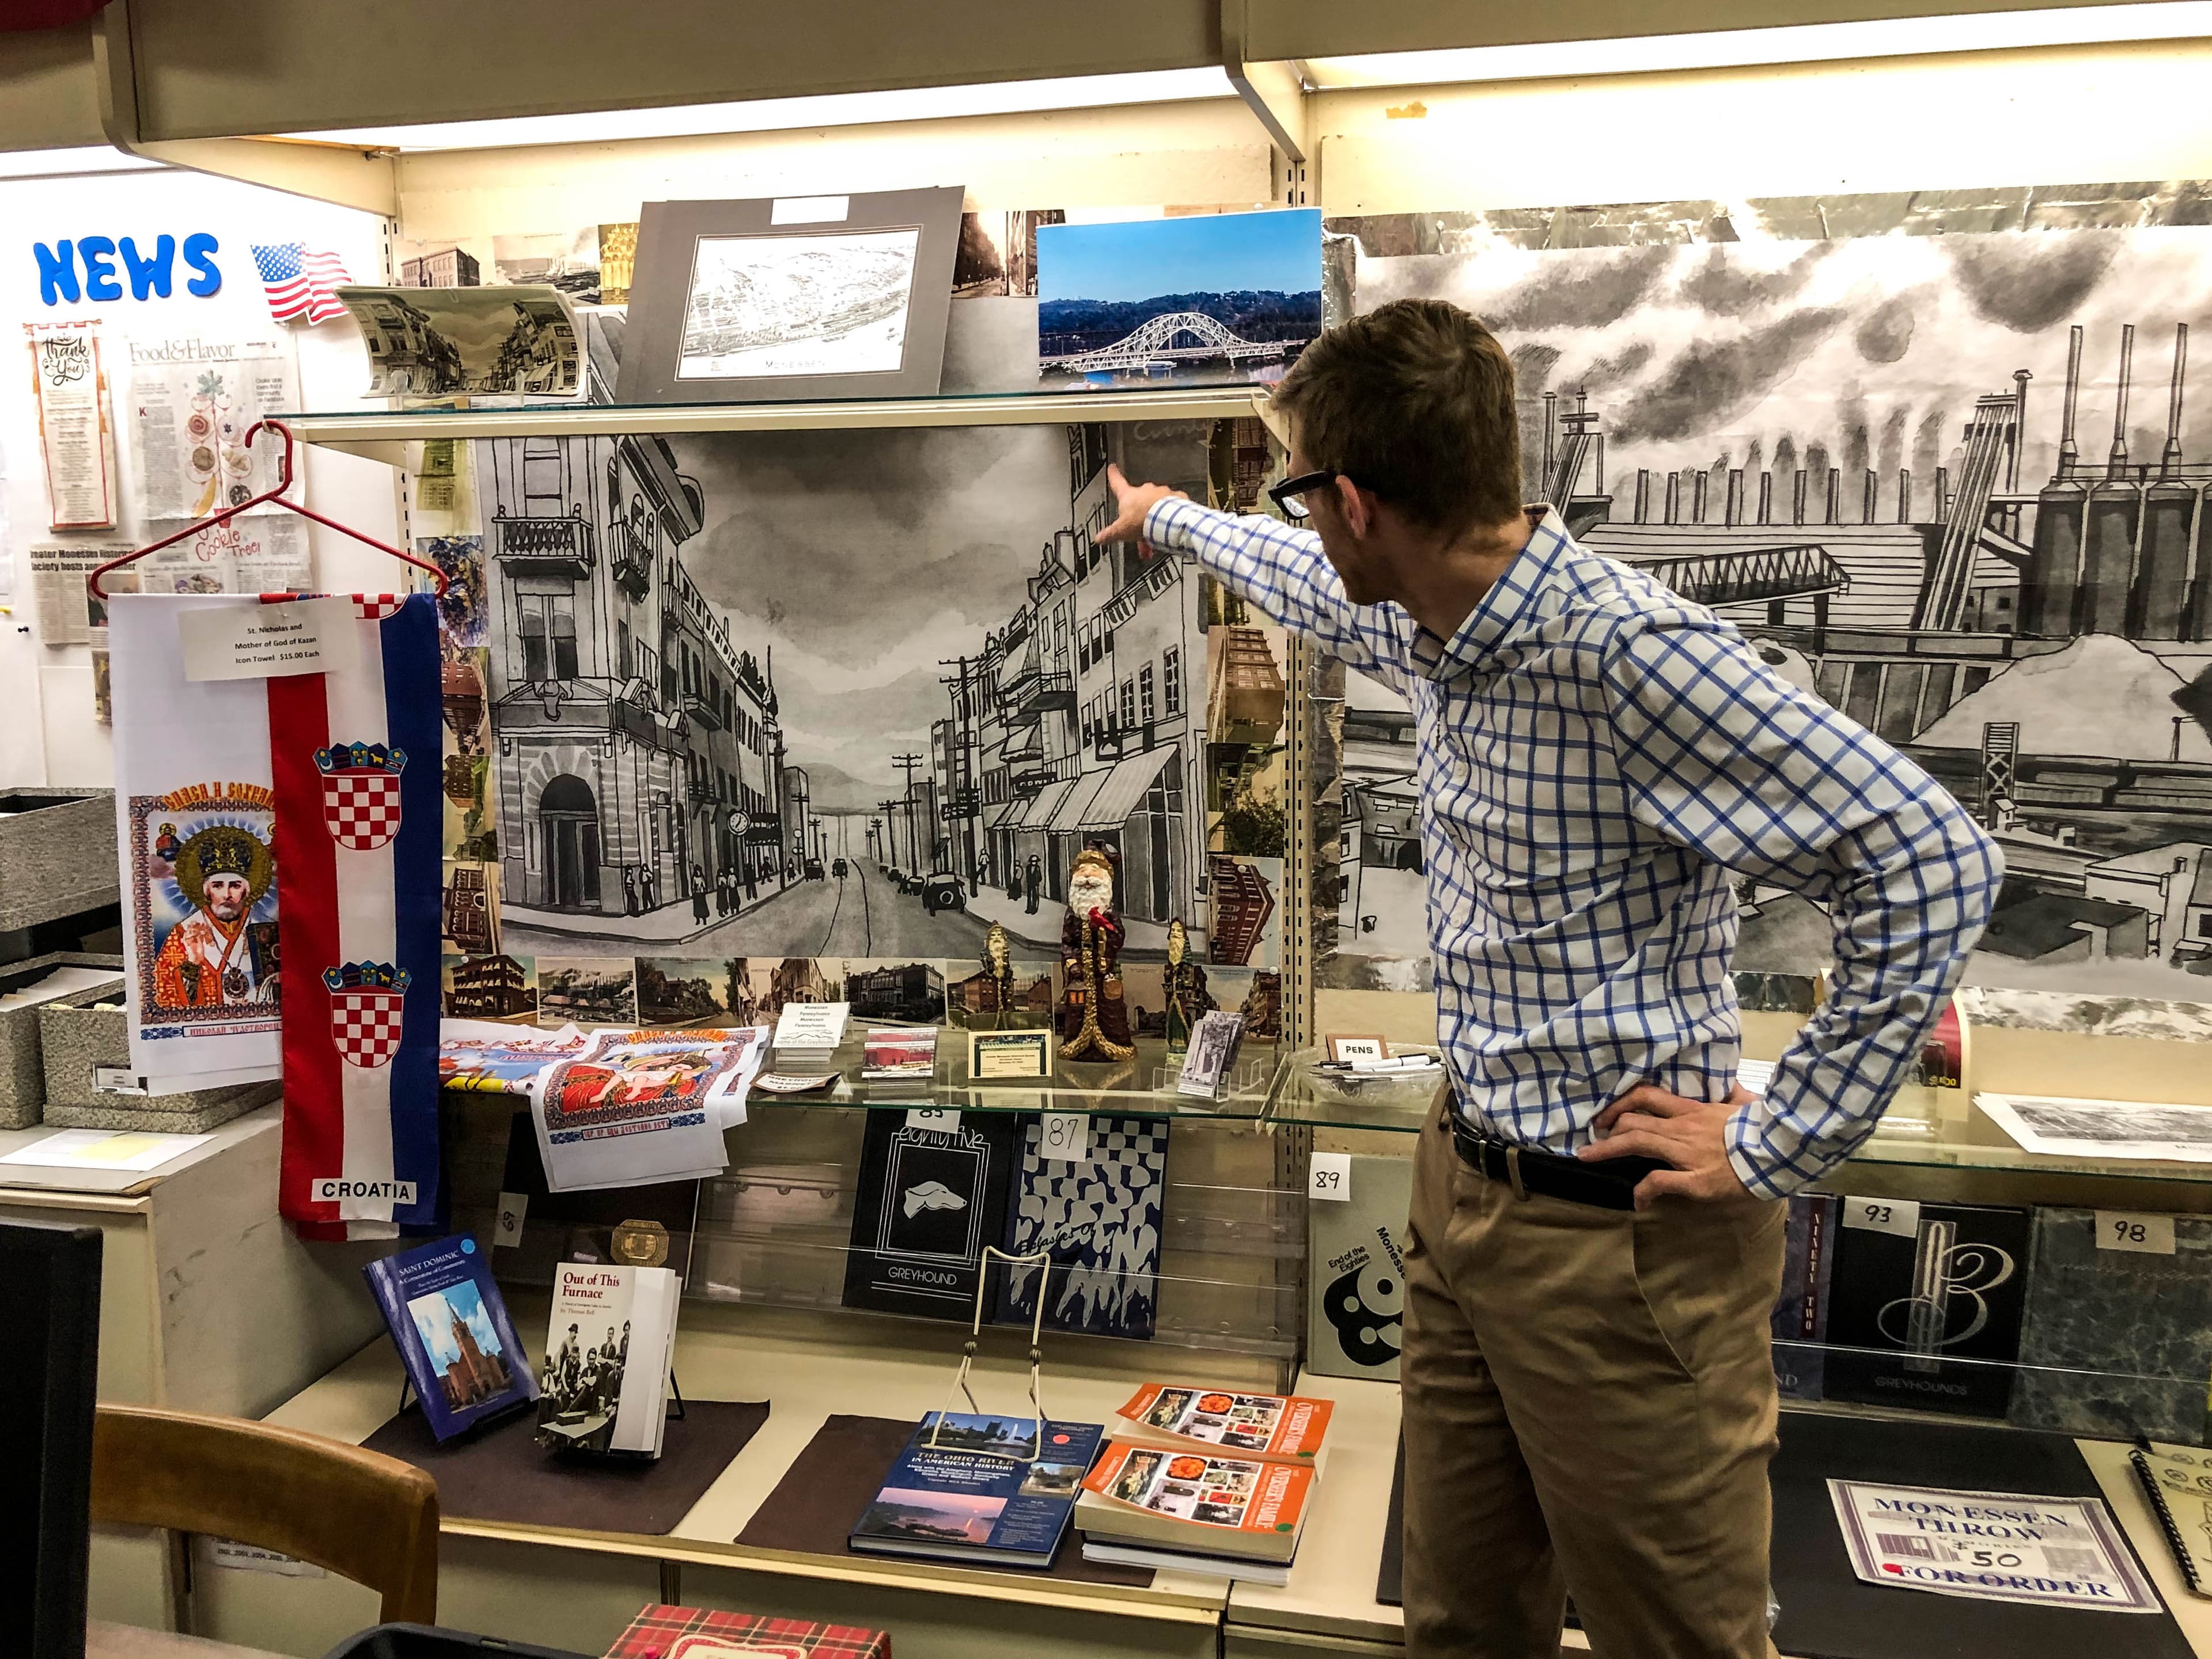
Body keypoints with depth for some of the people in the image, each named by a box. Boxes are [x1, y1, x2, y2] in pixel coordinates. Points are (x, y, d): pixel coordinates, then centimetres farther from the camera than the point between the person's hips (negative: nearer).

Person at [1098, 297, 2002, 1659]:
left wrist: (1780, 1147, -20)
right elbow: (1312, 586, 26)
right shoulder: (1431, 628, 2)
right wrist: (1165, 516, 43)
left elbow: (1936, 864, -25)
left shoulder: (1628, 650, -25)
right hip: (1467, 1190, 8)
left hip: (1618, 1236, -8)